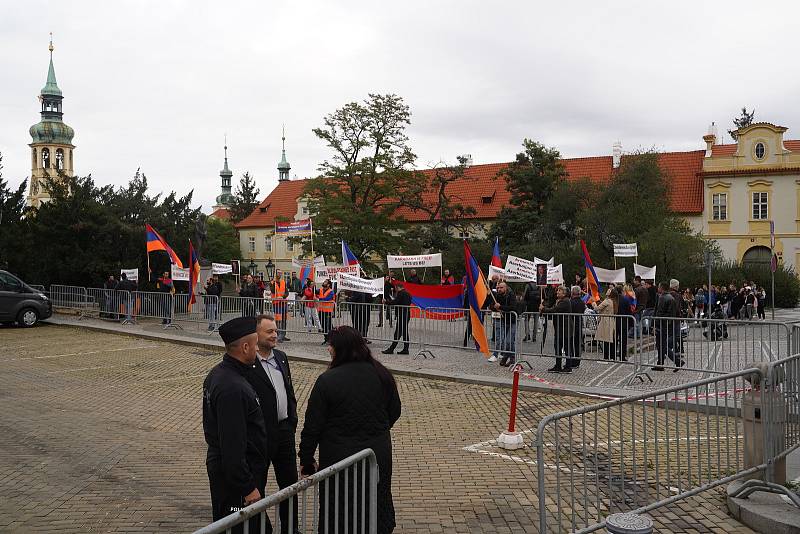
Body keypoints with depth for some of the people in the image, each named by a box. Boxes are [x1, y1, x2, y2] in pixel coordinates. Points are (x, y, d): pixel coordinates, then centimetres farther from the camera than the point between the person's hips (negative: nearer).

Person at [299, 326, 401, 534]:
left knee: (339, 513, 13)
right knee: (378, 511, 20)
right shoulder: (382, 375, -4)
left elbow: (312, 426, -12)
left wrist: (306, 461, 0)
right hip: (378, 453, 4)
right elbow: (394, 412, 8)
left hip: (339, 457, -4)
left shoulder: (327, 381, -17)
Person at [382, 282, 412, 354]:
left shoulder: (400, 294, -13)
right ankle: (405, 349, 12)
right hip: (407, 315, 9)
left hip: (401, 316, -9)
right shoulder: (407, 294, 15)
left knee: (398, 333, -8)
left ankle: (391, 349, -5)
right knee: (405, 333, 11)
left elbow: (395, 302, -22)